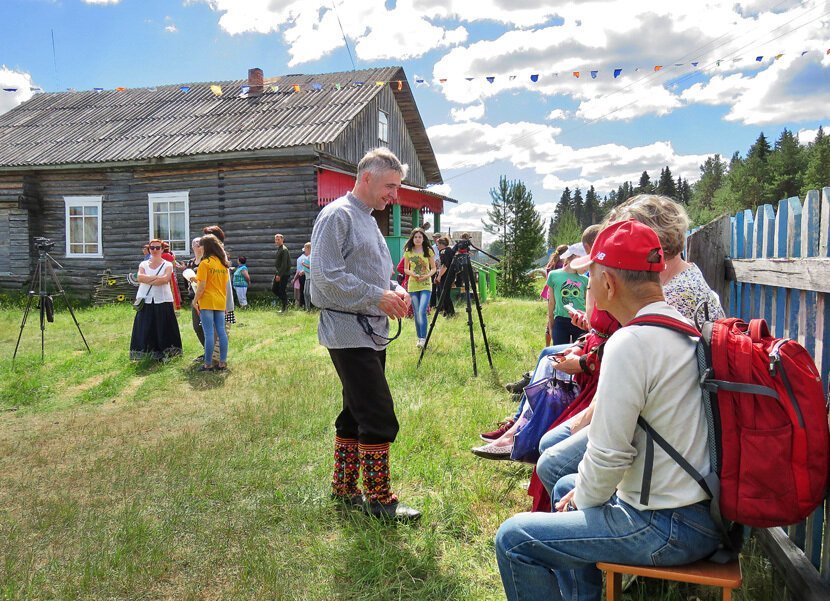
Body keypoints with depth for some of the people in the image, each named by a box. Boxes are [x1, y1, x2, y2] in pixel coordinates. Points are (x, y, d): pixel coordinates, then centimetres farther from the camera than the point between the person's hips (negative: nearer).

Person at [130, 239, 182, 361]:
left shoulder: (167, 265, 5)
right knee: (145, 329, 0)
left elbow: (165, 279, -14)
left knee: (163, 328, -2)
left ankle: (163, 354, 5)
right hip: (146, 301, 2)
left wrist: (148, 280, -9)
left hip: (163, 301, -2)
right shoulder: (143, 264, 12)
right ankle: (146, 353, 8)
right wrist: (157, 277, -12)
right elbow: (140, 278, -8)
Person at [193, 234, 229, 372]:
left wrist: (195, 300, -3)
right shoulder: (223, 264, 11)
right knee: (221, 332, 6)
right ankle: (223, 362, 9)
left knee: (209, 333, -4)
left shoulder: (205, 263, -9)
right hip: (220, 302, 6)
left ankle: (208, 364, 0)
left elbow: (202, 285, -13)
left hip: (207, 302, -6)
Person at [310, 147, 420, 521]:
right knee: (379, 417, -8)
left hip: (373, 333, 10)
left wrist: (395, 290, 5)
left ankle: (343, 488, 29)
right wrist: (379, 297, -18)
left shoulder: (369, 221, 19)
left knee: (356, 414, 16)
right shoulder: (338, 216, -11)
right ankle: (379, 499, 5)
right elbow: (327, 276, -20)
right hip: (349, 333, -10)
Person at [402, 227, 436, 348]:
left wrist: (426, 276, -14)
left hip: (426, 285, -3)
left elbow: (433, 268, 5)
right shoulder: (408, 252, 5)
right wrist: (412, 274, -11)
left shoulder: (428, 251, 0)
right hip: (412, 285, 3)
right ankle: (419, 337, 18)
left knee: (422, 311, -17)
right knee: (416, 313, 7)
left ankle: (423, 338, -14)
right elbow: (405, 269, 10)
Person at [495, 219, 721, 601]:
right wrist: (582, 491, 13)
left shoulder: (631, 343, -24)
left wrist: (585, 499, -1)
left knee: (513, 540, -8)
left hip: (668, 527, -10)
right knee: (566, 486, 27)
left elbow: (609, 454, -22)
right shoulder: (685, 328, 6)